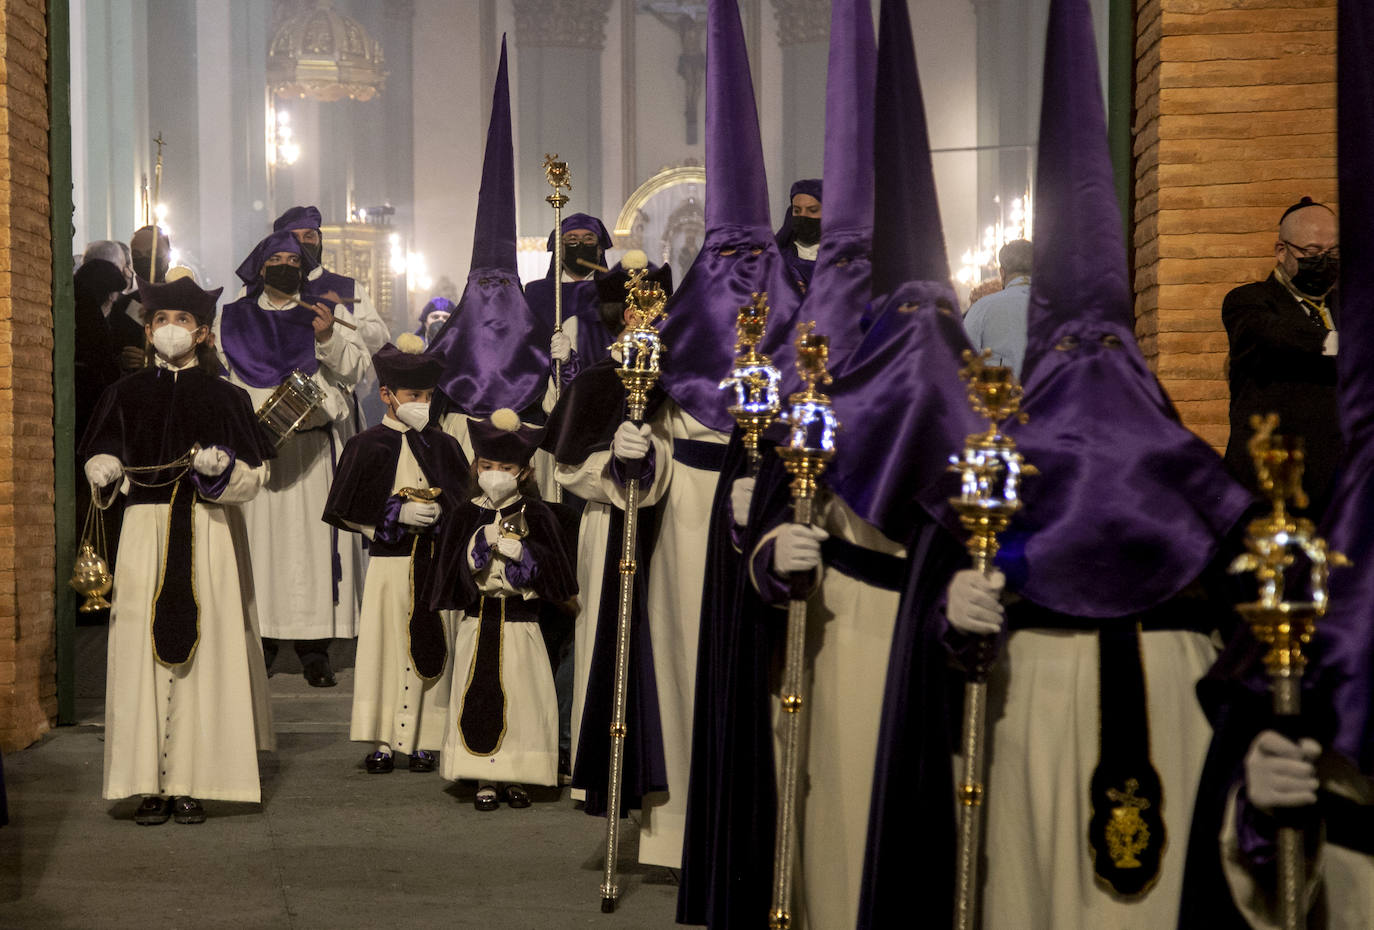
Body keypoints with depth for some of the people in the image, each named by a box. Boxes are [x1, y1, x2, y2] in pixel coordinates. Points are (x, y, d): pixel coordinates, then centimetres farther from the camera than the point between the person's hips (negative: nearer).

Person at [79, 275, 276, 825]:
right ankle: (151, 785, -1)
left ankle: (192, 784, -1)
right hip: (145, 531, 1)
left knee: (201, 649, -5)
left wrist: (220, 465, -15)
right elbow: (101, 458, 15)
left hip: (208, 535, -1)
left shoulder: (224, 398, 7)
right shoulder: (127, 394, 12)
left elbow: (252, 476, 4)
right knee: (144, 651, -5)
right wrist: (104, 471, -7)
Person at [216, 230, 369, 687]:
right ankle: (259, 641, 2)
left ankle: (315, 648, -2)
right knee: (259, 537, -4)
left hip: (313, 449, -1)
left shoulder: (327, 313, 12)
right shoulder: (233, 317, 15)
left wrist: (328, 338, -18)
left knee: (313, 537, -4)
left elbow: (355, 368, 0)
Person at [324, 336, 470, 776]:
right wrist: (397, 514, -13)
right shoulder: (367, 446, 0)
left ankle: (423, 741, 8)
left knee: (431, 648, 1)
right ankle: (382, 741, 5)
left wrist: (438, 513, -9)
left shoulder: (443, 445, 9)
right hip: (388, 561, -2)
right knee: (386, 647, -2)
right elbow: (346, 512, -3)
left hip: (435, 563, 2)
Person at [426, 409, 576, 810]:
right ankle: (483, 780, 9)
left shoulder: (535, 515, 0)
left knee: (521, 698, 0)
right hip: (478, 621, 1)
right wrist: (482, 541, -16)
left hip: (521, 622, -1)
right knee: (477, 698, 0)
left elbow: (552, 567, -3)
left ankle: (514, 778, 12)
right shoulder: (465, 516, 3)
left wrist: (521, 552, -17)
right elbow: (456, 569, -3)